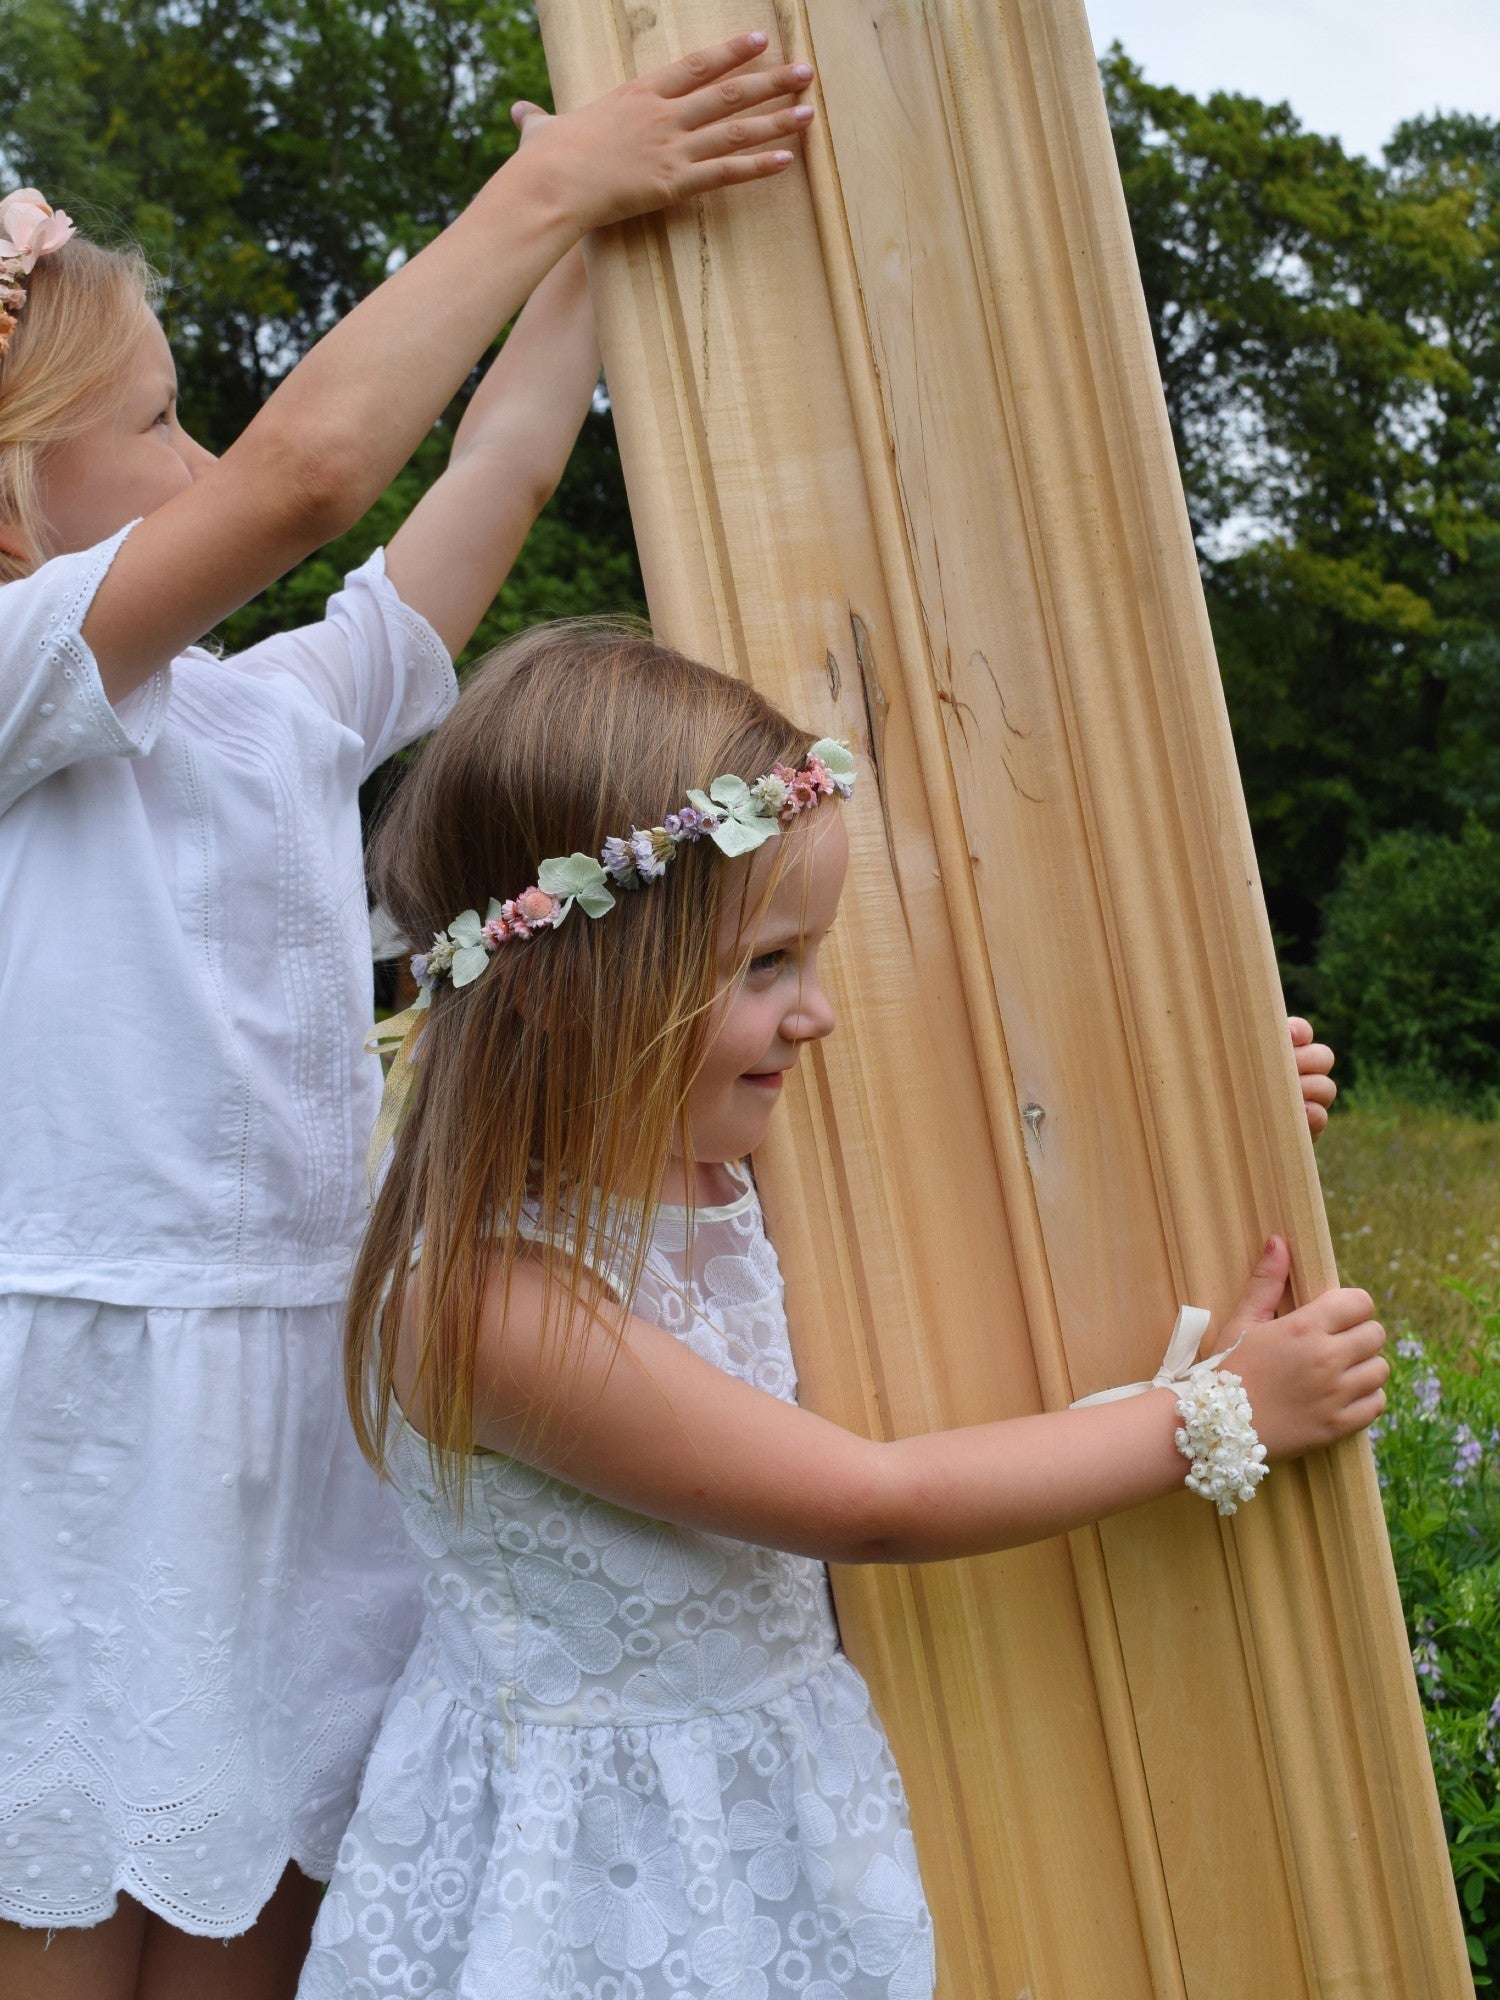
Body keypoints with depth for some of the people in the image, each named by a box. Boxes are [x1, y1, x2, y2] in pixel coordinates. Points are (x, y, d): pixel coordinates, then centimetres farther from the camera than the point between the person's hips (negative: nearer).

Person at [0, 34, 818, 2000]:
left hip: (304, 1397, 7)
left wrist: (607, 211, 12)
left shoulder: (276, 711, 11)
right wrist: (546, 188, -17)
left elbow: (496, 469, 12)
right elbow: (309, 467, -24)